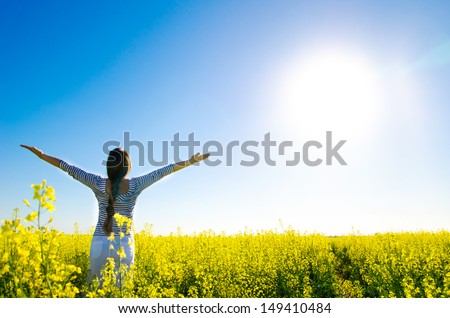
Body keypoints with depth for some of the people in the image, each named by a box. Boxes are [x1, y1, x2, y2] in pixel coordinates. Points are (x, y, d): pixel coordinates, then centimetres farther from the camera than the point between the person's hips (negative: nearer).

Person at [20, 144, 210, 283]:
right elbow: (165, 171, -5)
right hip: (124, 246, -1)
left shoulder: (98, 184, -6)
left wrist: (41, 154, 13)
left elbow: (69, 168, 2)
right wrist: (193, 160, 1)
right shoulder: (135, 185, -9)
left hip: (100, 244, 1)